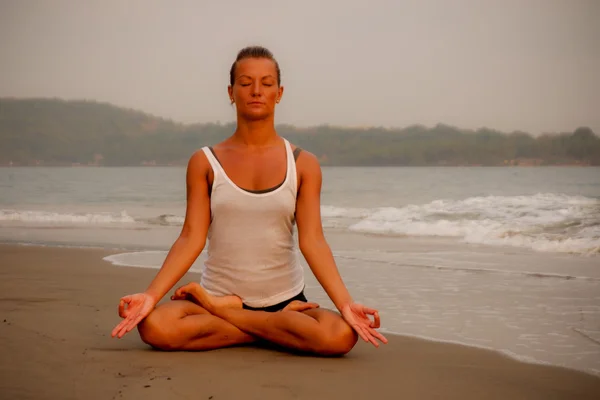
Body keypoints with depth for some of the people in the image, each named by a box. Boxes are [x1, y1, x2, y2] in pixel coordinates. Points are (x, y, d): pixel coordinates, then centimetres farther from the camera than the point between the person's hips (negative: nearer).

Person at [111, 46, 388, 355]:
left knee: (341, 335, -31)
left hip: (284, 300, 0)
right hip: (218, 292, 0)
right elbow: (191, 238, -4)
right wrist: (150, 295, -18)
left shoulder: (303, 165, 3)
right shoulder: (204, 163, 3)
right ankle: (277, 330, -12)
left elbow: (312, 241, -6)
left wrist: (345, 303, -20)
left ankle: (220, 311, -11)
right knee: (154, 325, -31)